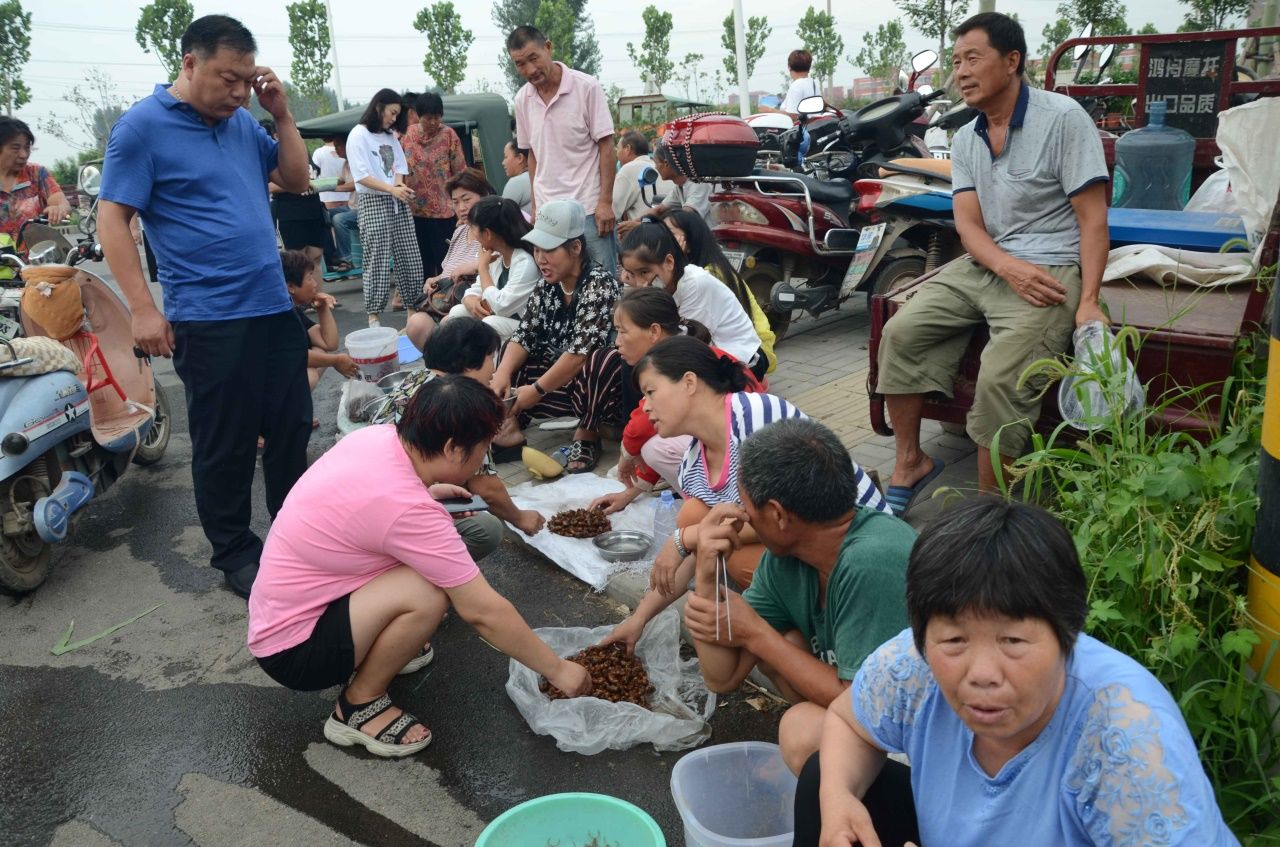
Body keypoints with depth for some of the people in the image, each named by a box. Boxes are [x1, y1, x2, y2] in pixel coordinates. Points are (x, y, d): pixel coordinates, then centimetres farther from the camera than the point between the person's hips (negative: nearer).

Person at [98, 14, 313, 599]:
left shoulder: (243, 123, 10)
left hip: (274, 308, 6)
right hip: (207, 319, -6)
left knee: (291, 426, 13)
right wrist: (143, 309, -15)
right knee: (225, 444, 3)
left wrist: (281, 114, 4)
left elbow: (296, 179, 18)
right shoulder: (143, 126, -7)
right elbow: (112, 219, -9)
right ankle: (233, 552, 19)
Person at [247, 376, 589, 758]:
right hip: (291, 651, -8)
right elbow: (485, 613, -23)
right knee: (428, 594, -27)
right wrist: (558, 670, -12)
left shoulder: (375, 436, -8)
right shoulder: (407, 509, -30)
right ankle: (358, 707, -4)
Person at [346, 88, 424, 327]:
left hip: (398, 203, 6)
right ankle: (374, 314, -2)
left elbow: (399, 167, 15)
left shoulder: (390, 137, 17)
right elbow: (362, 176, -11)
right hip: (373, 202, -6)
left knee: (410, 258, 4)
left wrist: (400, 186, -7)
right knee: (377, 260, -7)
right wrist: (392, 189, -19)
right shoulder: (358, 134, -3)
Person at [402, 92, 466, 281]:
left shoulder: (448, 135, -5)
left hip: (443, 209, -3)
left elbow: (460, 171, -4)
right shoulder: (408, 133, 4)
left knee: (444, 259, 2)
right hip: (415, 209, 3)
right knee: (422, 260, 11)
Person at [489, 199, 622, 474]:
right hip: (560, 378, 7)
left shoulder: (599, 284, -18)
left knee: (602, 360, -37)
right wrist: (503, 373, -19)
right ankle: (508, 427, -16)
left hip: (600, 382, -7)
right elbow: (524, 335, -1)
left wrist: (537, 390, -24)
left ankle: (587, 437, -17)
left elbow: (582, 351, -26)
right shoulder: (546, 286, 4)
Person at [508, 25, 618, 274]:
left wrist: (605, 202, -12)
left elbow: (606, 145, -6)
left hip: (589, 207, -4)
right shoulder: (523, 99, 7)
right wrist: (535, 205, 12)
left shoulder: (587, 87, -7)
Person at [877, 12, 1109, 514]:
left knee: (1000, 377, -27)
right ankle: (910, 463, 2)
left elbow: (1093, 218, -9)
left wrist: (1088, 301, -20)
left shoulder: (1062, 118, -6)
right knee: (901, 333, -12)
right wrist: (1008, 267, -20)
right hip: (984, 265, 6)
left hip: (1050, 270, -6)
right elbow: (968, 225, 1)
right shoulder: (965, 140, 11)